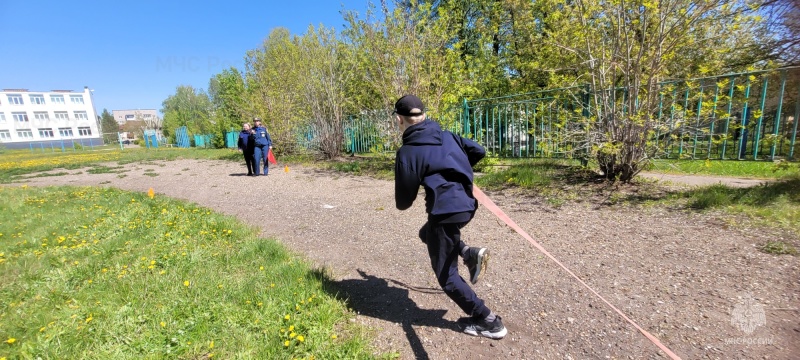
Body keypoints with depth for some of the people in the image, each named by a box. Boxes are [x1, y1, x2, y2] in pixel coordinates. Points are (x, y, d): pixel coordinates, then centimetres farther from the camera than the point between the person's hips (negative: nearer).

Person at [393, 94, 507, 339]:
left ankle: (488, 321, 19)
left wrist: (402, 203, 18)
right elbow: (479, 151, 12)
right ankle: (470, 254, 11)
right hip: (466, 205, 8)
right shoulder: (447, 136, 8)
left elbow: (404, 200, -7)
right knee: (427, 233, 32)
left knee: (446, 274, 11)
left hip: (445, 212, -8)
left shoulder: (407, 152, -10)